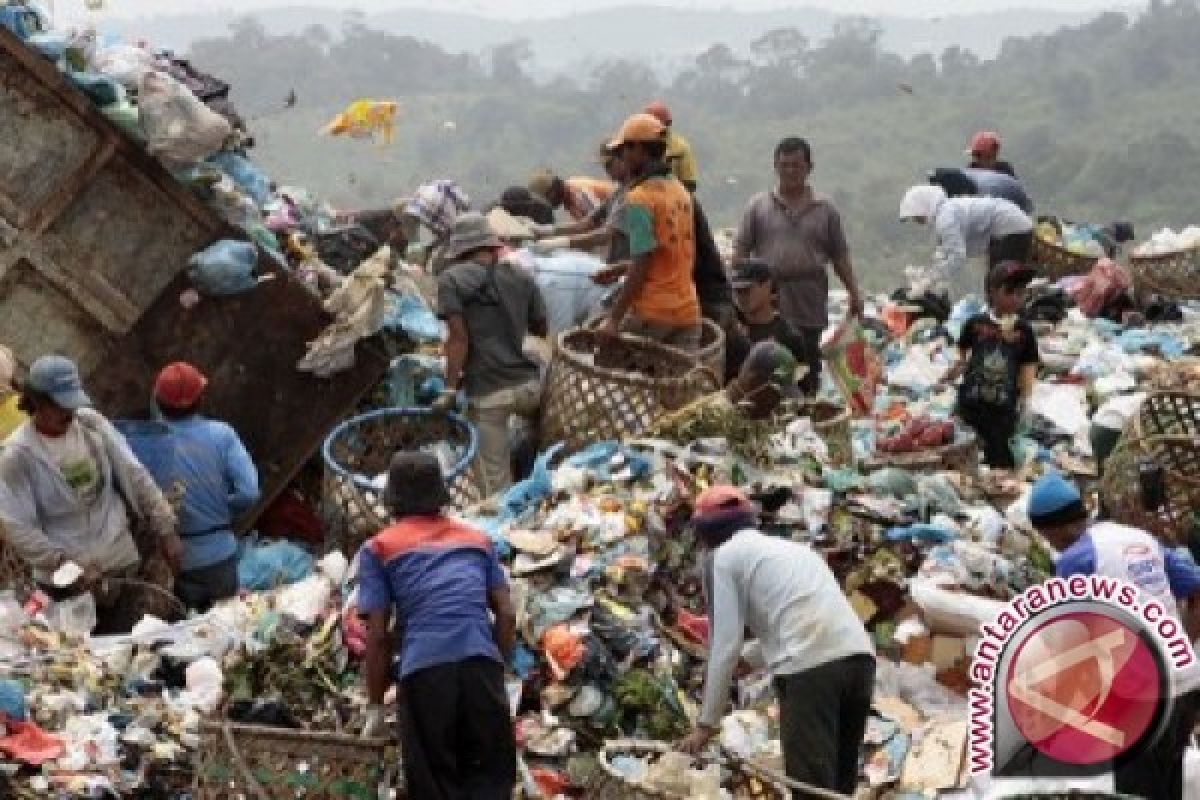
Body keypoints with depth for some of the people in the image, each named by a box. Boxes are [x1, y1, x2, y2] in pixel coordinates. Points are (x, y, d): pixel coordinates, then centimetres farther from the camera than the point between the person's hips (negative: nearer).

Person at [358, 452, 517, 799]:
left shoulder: (379, 548, 14)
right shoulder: (478, 538, 24)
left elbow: (378, 634, 7)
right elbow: (507, 614, 16)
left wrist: (375, 706, 14)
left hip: (424, 670, -2)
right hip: (481, 664, 2)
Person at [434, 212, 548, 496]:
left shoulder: (452, 279, -2)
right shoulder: (522, 277, 9)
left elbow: (458, 337, -12)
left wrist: (450, 389, -11)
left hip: (487, 391, -3)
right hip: (527, 382, 3)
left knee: (497, 478, 4)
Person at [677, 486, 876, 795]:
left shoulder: (722, 557, 12)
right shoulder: (793, 547, 34)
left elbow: (725, 643, 4)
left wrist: (707, 723, 8)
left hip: (808, 665, -7)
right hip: (859, 655, 7)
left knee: (812, 787, -6)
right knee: (838, 784, 14)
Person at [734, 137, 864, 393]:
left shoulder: (825, 209, 9)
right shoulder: (758, 206, 5)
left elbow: (839, 256, 11)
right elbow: (741, 252, 4)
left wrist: (854, 293, 5)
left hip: (810, 306, 1)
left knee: (808, 375, 5)